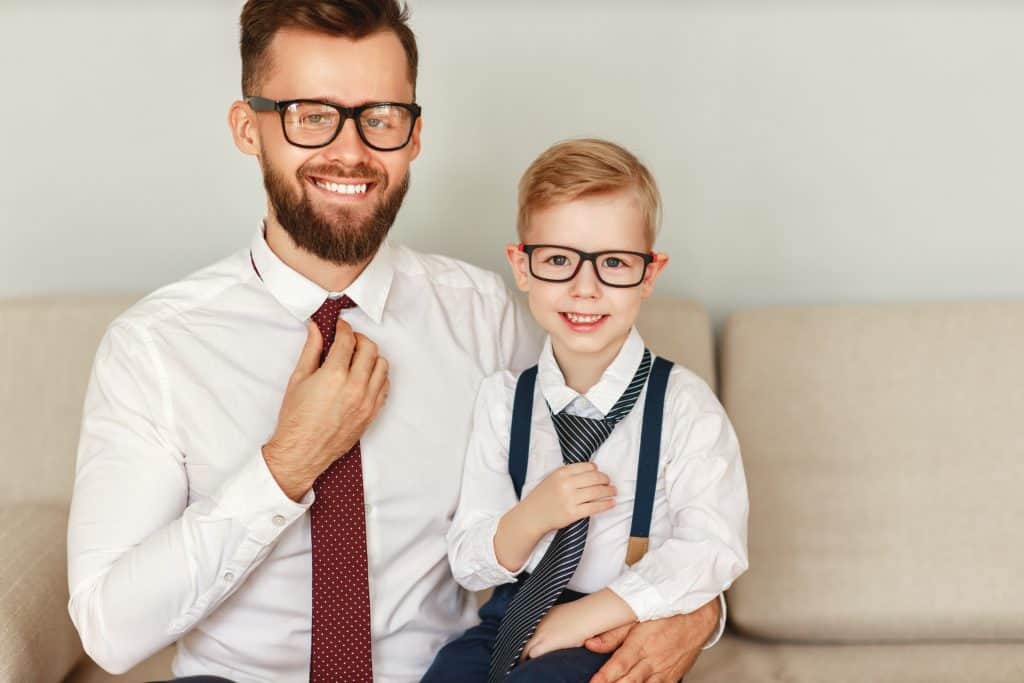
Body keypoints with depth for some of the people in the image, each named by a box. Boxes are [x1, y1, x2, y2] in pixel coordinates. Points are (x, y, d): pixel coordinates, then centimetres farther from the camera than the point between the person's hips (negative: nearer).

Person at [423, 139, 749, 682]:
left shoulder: (683, 405, -5)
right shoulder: (502, 399, 5)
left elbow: (711, 552, -14)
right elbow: (470, 566, 4)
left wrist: (578, 619, -18)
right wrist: (533, 516, -16)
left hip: (624, 635, -3)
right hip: (515, 616, 4)